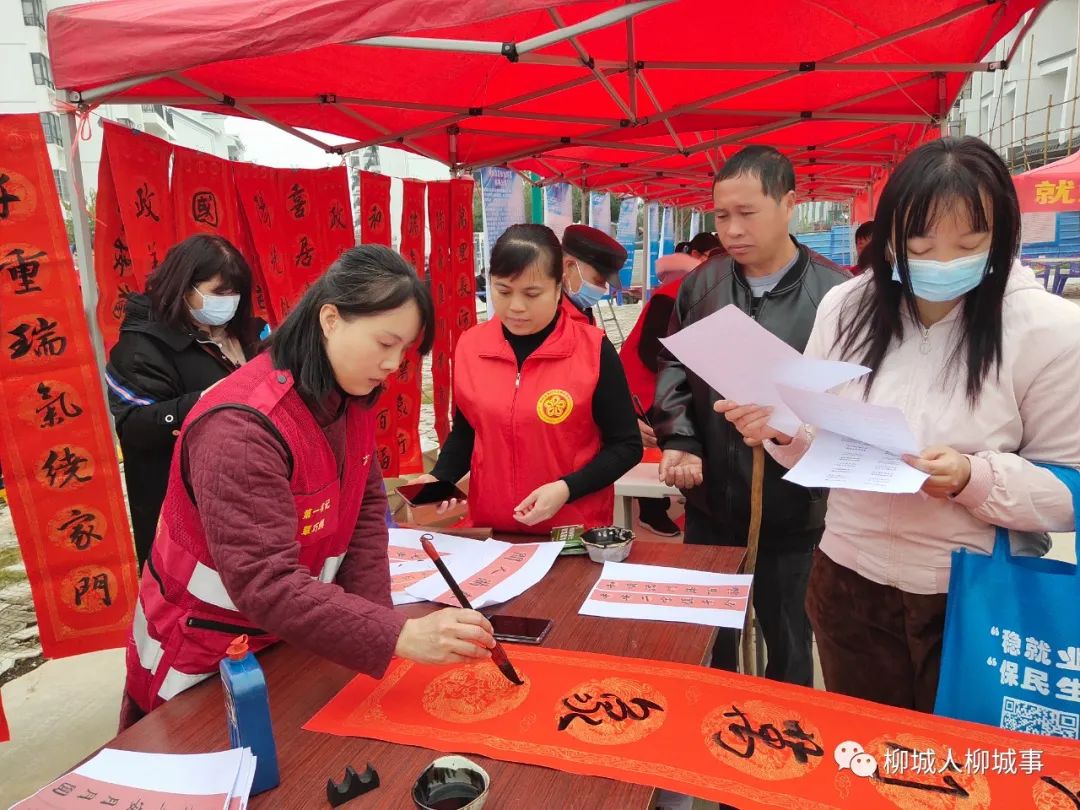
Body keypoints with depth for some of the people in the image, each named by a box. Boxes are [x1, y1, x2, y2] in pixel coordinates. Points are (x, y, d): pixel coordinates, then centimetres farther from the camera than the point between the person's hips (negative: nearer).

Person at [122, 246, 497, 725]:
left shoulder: (351, 398, -7)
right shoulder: (244, 426, -33)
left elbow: (364, 510, -3)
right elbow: (264, 583, -37)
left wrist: (373, 625, -14)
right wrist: (399, 637, -42)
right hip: (201, 656, -6)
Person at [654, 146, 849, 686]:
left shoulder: (834, 294, -11)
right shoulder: (702, 284, 3)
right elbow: (673, 366, 8)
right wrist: (679, 440, -6)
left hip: (792, 510, -3)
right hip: (709, 503, 4)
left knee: (788, 644, 19)